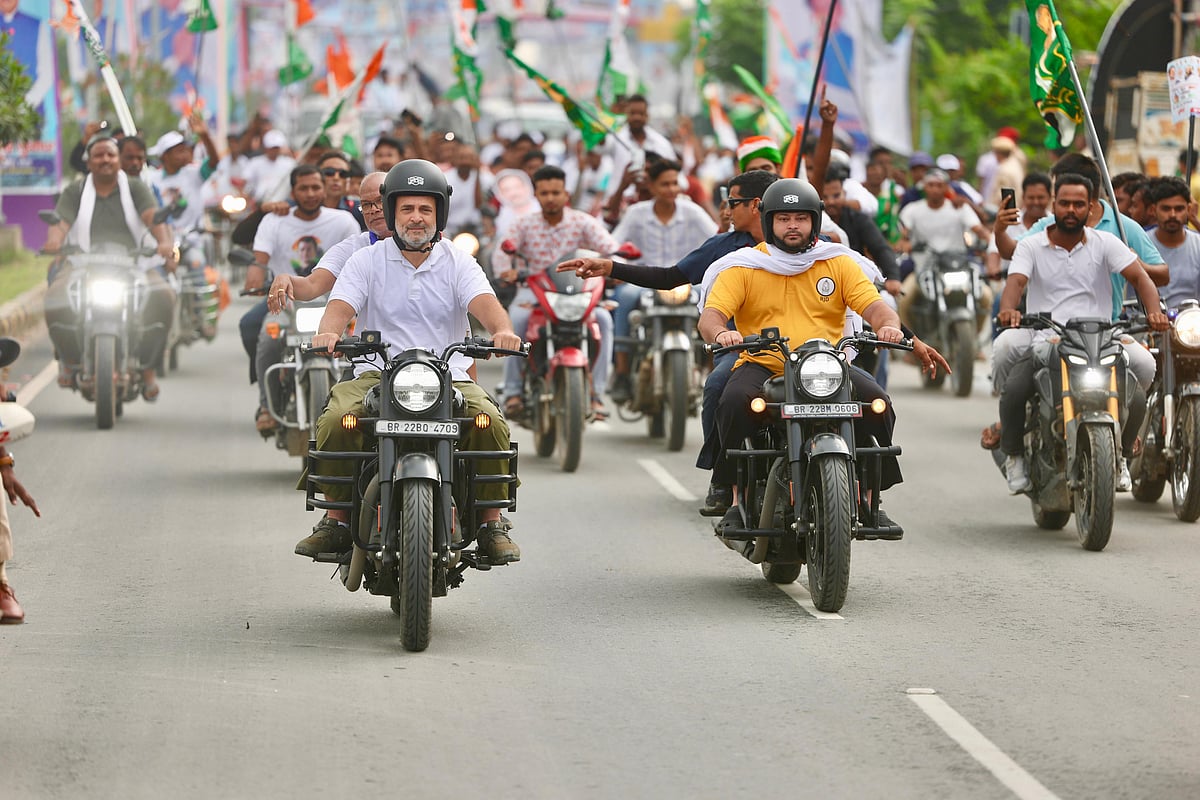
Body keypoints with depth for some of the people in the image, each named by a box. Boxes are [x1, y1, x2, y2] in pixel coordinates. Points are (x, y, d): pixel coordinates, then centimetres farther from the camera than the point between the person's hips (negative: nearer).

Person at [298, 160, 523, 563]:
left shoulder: (458, 263, 8)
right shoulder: (367, 261, 8)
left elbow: (484, 303, -9)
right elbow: (340, 306, -6)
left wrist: (503, 330, -34)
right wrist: (328, 332, -31)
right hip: (376, 375, 0)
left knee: (490, 422, -29)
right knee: (336, 420, -30)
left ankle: (492, 523, -16)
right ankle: (337, 519, -13)